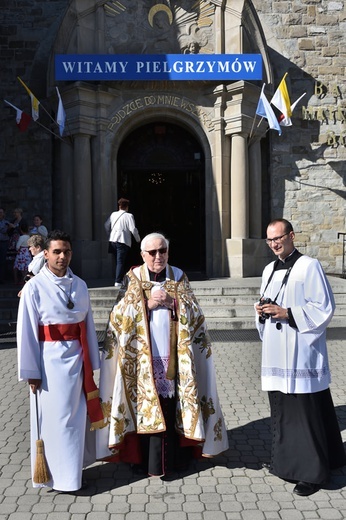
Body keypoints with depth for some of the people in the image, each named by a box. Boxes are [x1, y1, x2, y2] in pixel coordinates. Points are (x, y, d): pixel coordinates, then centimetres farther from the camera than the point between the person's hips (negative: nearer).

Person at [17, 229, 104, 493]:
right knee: (55, 419, 6)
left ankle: (74, 468, 33)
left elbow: (88, 324, 8)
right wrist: (31, 371, -9)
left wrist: (92, 362, 9)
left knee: (79, 415, 14)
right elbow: (26, 331, -9)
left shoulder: (80, 285, 5)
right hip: (51, 360, -5)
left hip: (77, 358, 5)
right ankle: (56, 475, 23)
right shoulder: (35, 287, -9)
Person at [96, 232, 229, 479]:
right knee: (146, 405, 1)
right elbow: (120, 314, -2)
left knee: (173, 404, 1)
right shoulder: (133, 278, 5)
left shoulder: (178, 276, 8)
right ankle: (147, 460, 14)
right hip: (143, 357, -1)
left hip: (174, 356, 1)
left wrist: (172, 302, -13)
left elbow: (194, 312, 3)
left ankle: (174, 457, 15)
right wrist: (148, 304, -14)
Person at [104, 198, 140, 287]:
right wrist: (138, 239, 4)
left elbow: (106, 225, 15)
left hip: (113, 240, 6)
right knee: (120, 262, -6)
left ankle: (119, 279, 20)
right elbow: (133, 229, -10)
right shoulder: (129, 216, -5)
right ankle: (118, 281, -14)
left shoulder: (113, 214, 11)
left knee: (118, 261, 16)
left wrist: (109, 235, 28)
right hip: (123, 241, -5)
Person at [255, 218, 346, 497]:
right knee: (281, 409, 15)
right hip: (276, 354, 7)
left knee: (306, 411, -1)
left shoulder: (309, 266, -9)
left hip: (302, 354, -7)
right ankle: (287, 461, 31)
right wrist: (262, 310, -1)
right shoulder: (269, 270, 13)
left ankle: (313, 471, 12)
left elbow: (323, 308, -13)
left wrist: (286, 313, -19)